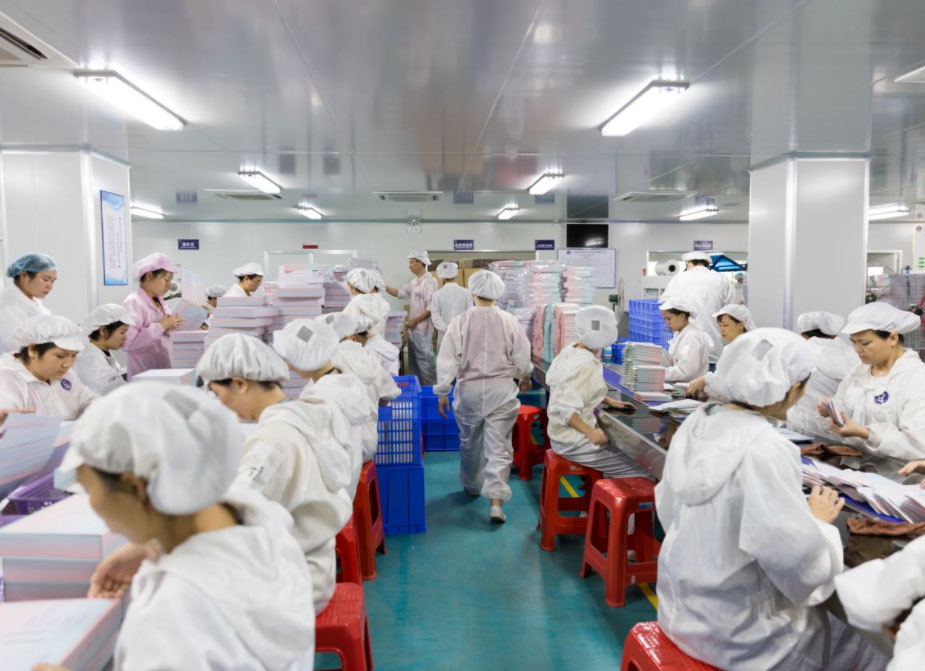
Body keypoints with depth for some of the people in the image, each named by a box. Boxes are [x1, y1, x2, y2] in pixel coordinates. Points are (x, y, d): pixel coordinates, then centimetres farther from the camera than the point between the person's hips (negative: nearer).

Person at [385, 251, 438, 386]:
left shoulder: (429, 282, -15)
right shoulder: (414, 282, 14)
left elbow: (431, 308, -20)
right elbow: (400, 293, 18)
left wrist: (415, 321, -18)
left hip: (422, 329, -9)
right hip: (413, 328, 9)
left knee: (425, 361, -4)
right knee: (413, 362, 15)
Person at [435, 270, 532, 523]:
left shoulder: (460, 322, -8)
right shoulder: (509, 321, -6)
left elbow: (447, 360, -7)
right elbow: (522, 359, 1)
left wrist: (442, 392, 4)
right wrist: (525, 377, 22)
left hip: (469, 389, 1)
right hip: (502, 389, 0)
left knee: (469, 443, 21)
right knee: (499, 446, 3)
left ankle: (472, 486, 40)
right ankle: (496, 501, -5)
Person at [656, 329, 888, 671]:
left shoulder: (696, 424, -4)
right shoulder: (765, 448, -27)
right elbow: (801, 567, -26)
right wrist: (818, 522, -6)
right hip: (735, 635, -7)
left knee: (826, 617, 29)